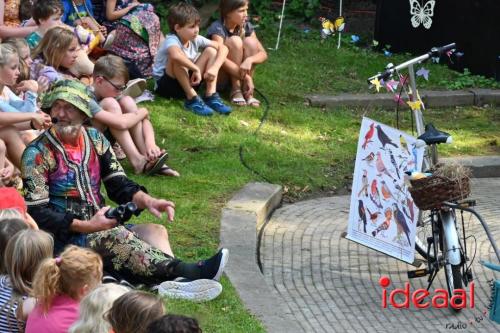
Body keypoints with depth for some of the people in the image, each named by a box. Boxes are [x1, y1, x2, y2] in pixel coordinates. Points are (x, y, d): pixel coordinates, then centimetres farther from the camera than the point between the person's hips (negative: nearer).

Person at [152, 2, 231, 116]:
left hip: (187, 81, 7)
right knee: (177, 58, -34)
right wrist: (196, 69, -38)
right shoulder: (172, 40, -25)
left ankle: (211, 96, -14)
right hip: (165, 84, -7)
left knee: (211, 51, -4)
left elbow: (223, 48, -4)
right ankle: (192, 98, -28)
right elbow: (176, 55, -49)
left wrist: (215, 68, -21)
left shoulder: (195, 39, -4)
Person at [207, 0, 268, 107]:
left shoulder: (246, 27, -3)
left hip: (237, 74, 6)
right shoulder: (217, 28, -21)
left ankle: (246, 91, -17)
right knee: (235, 41, -26)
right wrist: (246, 77, -38)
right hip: (218, 76, -5)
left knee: (250, 42, -18)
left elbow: (263, 54, -9)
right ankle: (236, 90, -21)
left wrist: (249, 60, -32)